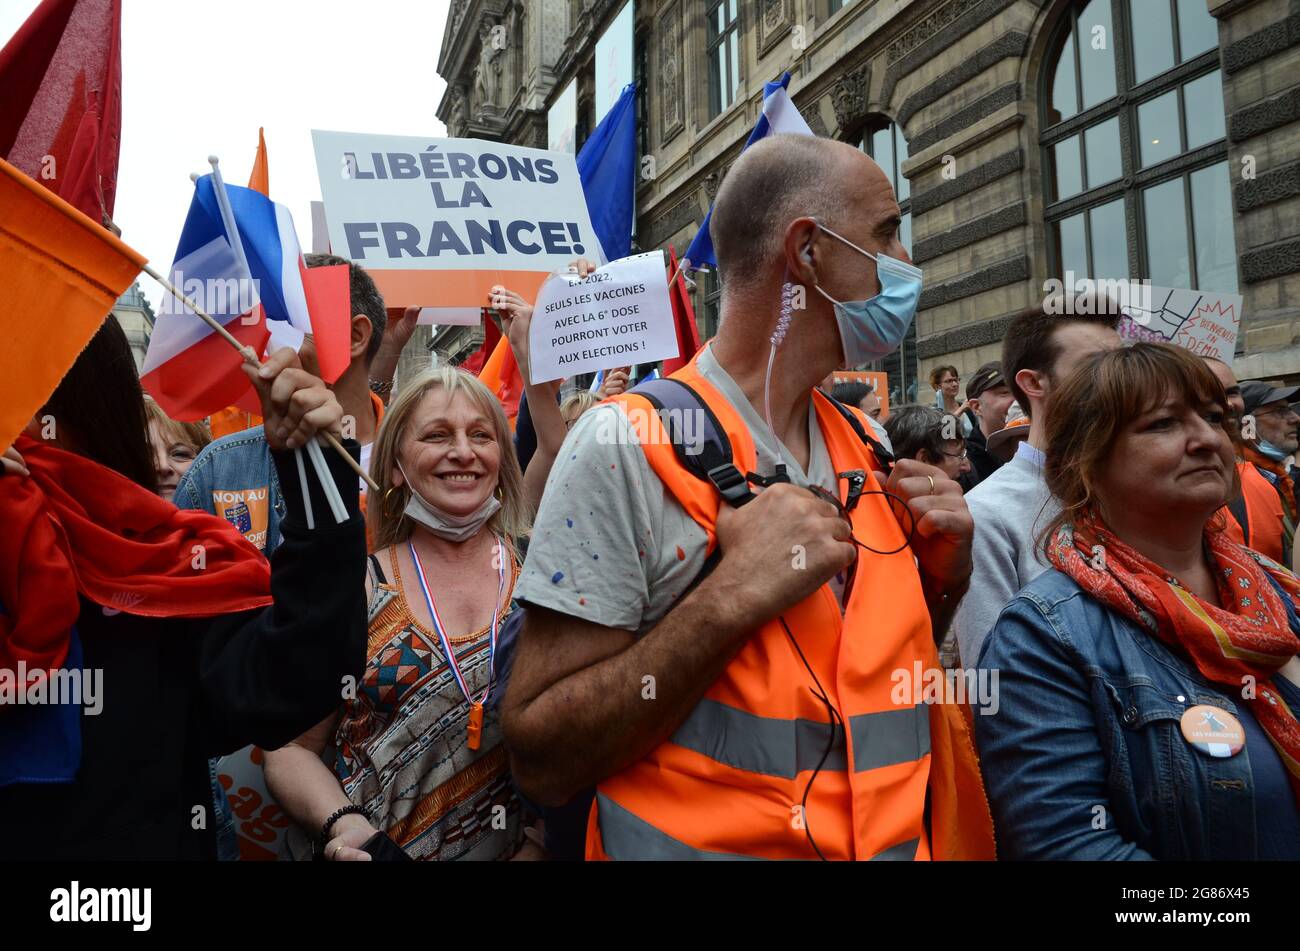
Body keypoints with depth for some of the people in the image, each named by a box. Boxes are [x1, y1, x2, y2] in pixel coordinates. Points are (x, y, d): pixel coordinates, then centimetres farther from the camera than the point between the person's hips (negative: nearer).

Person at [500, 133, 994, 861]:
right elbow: (540, 760, -21)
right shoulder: (628, 446, -19)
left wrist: (944, 577, -7)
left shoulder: (869, 452, 0)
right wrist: (732, 598, -29)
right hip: (704, 840, -6)